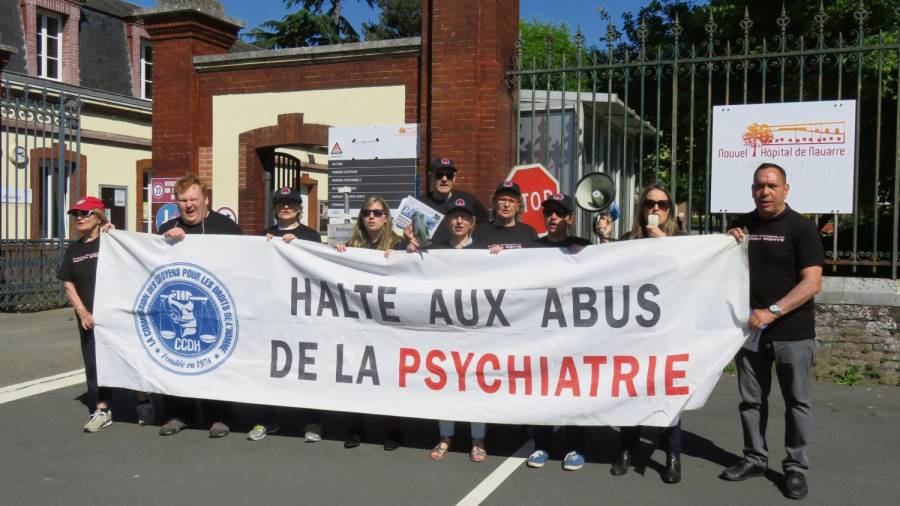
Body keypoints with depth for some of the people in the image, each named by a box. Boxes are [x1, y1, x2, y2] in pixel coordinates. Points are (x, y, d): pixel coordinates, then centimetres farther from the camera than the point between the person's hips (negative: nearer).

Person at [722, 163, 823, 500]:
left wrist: (772, 311, -22)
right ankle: (755, 458, 24)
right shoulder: (742, 225, 8)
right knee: (751, 400, 11)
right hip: (749, 328, 4)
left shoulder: (801, 228, -6)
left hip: (792, 333, -4)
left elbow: (812, 282, -14)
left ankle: (795, 467, 19)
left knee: (796, 402, 7)